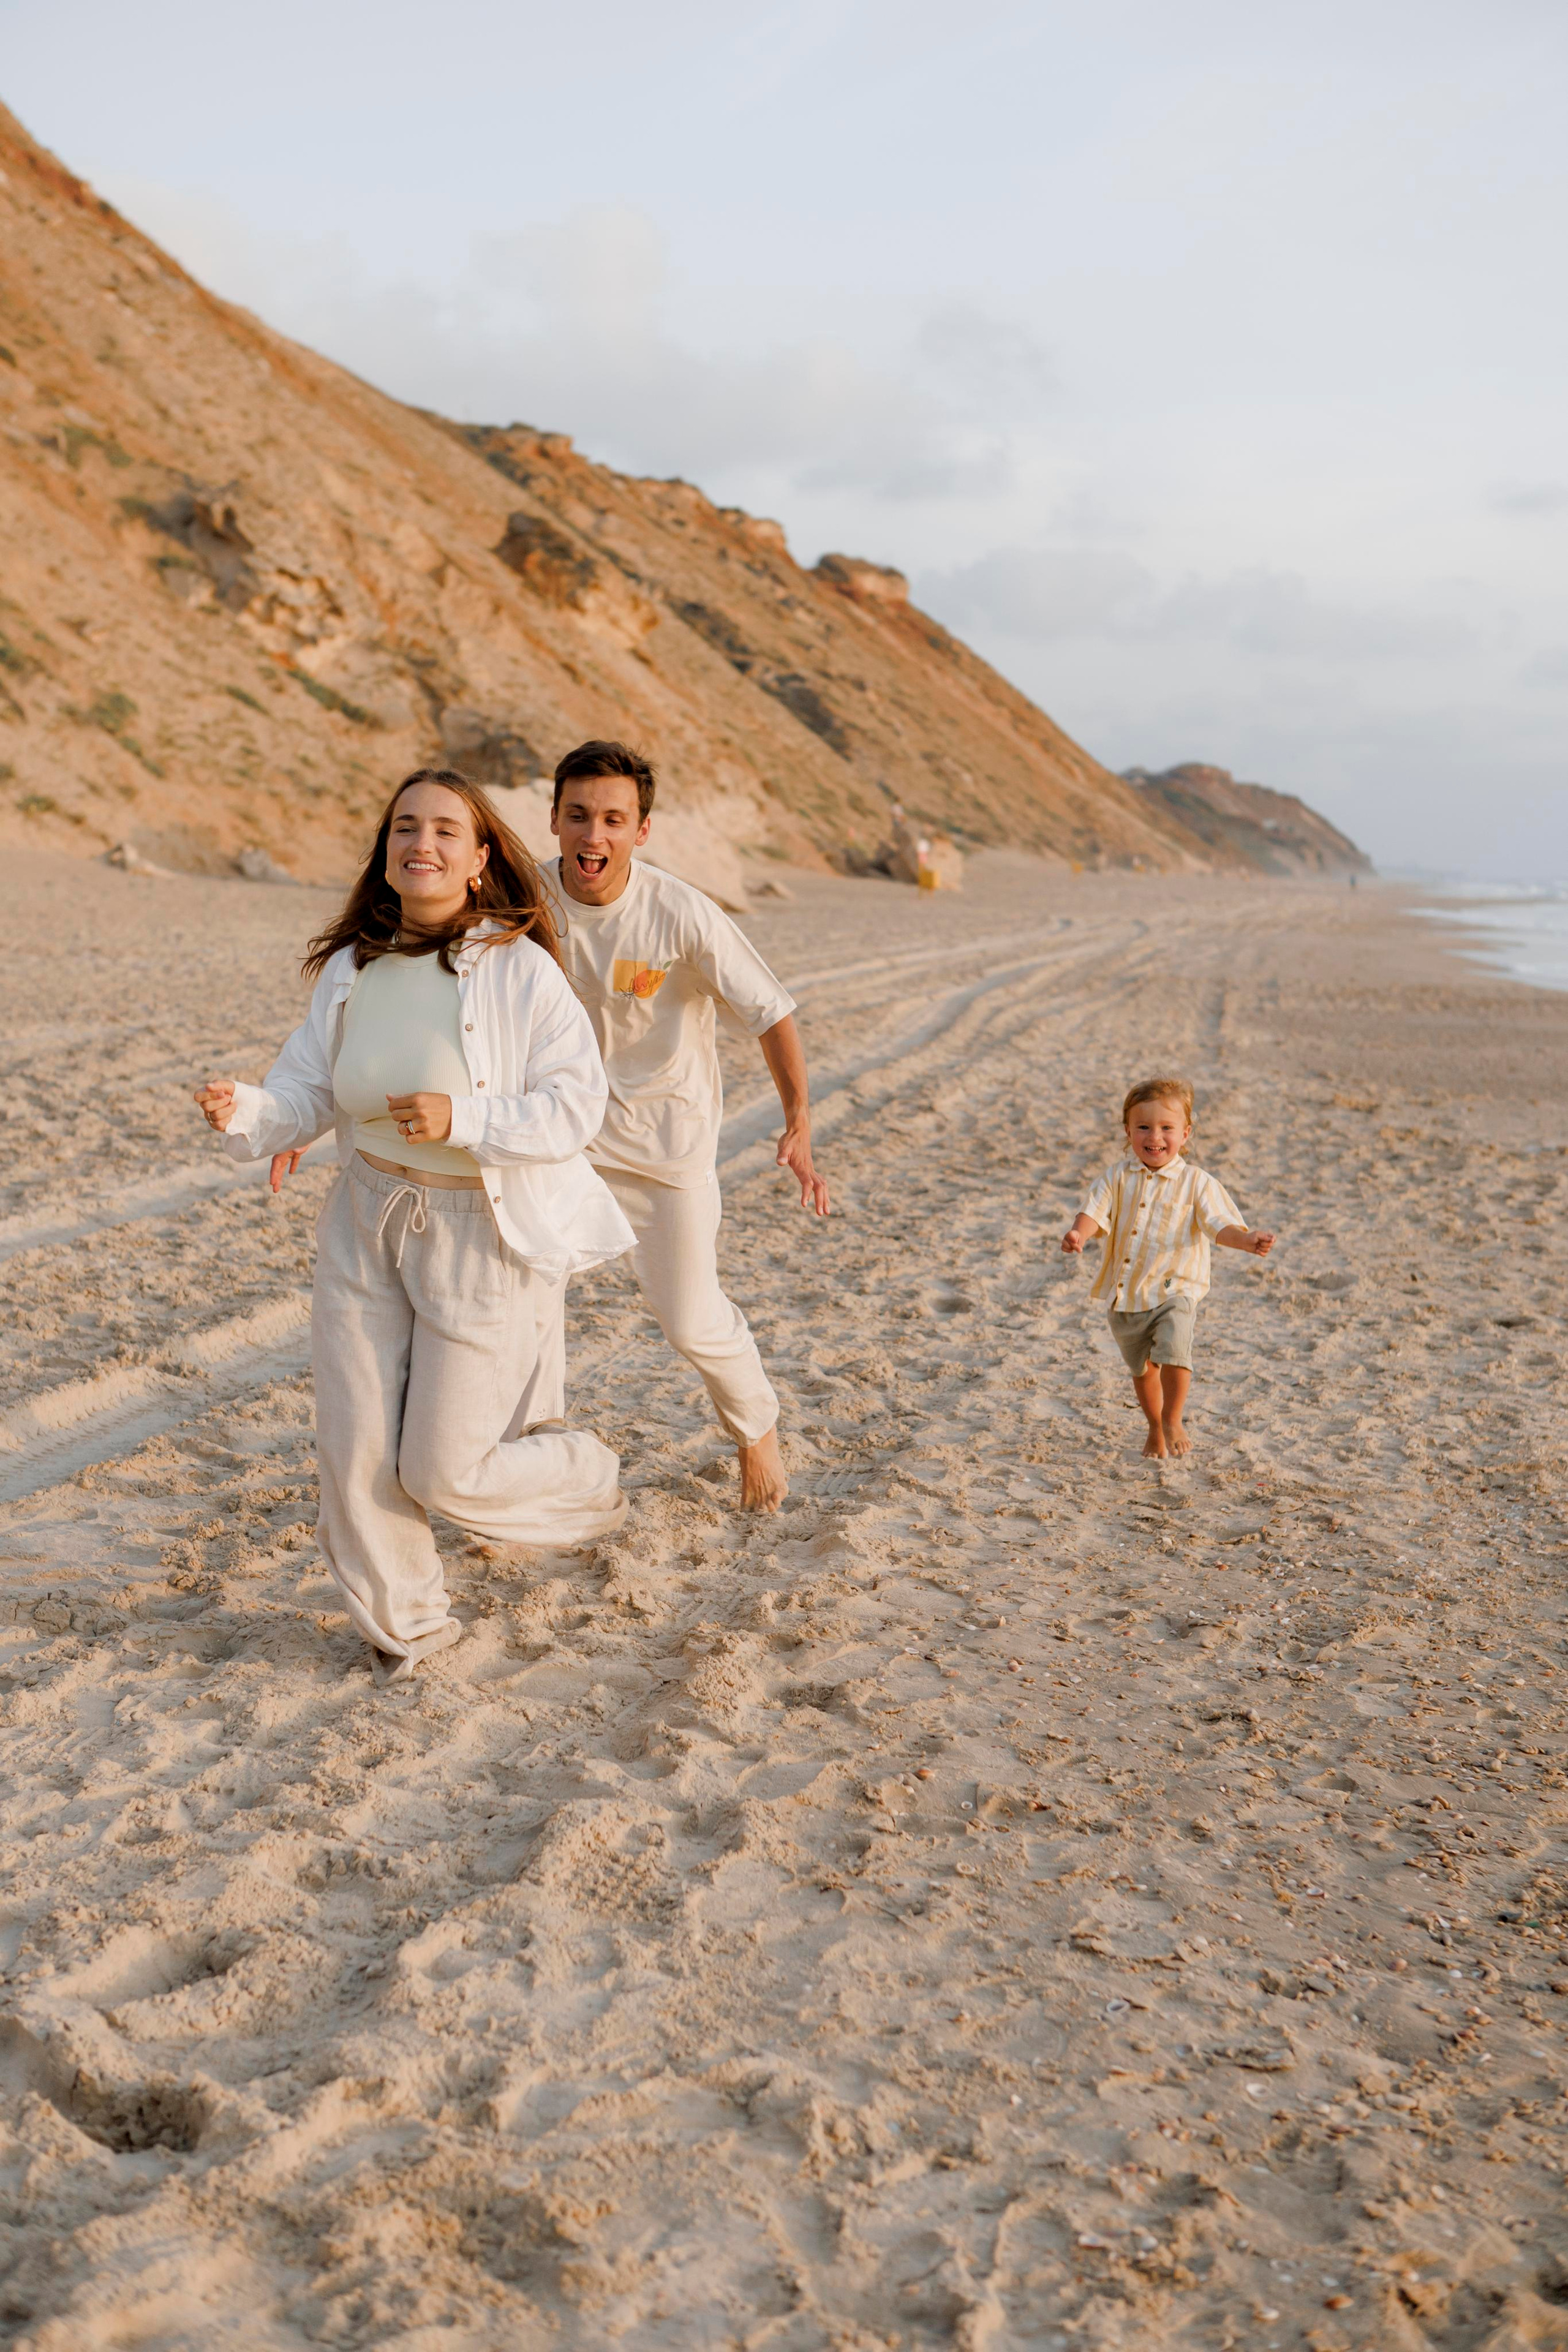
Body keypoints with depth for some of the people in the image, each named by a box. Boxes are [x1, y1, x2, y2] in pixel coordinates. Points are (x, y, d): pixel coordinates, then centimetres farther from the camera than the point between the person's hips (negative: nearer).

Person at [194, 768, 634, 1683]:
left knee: (444, 1470, 1)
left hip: (483, 1232, -5)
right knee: (357, 1449, 7)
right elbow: (308, 1091, 0)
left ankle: (588, 1479, 33)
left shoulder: (521, 970, -16)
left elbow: (574, 1106, -17)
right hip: (368, 1220, 5)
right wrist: (246, 1112, -22)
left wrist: (460, 1119, -29)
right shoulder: (353, 967, -1)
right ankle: (407, 1621, 31)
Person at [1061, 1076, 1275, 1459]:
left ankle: (1173, 1422, -1)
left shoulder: (1195, 1182, -5)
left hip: (1174, 1290, -3)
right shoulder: (1119, 1177, 1)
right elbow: (1095, 1211, -8)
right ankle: (1155, 1428, 41)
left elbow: (1219, 1225, -10)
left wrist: (1249, 1240, -31)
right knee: (1141, 1367, 18)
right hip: (1125, 1294, 3)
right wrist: (1079, 1234, -31)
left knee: (1174, 1352, -24)